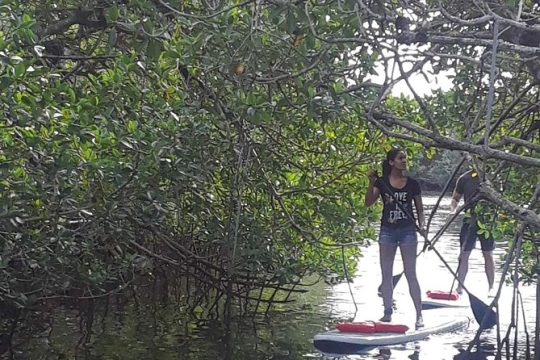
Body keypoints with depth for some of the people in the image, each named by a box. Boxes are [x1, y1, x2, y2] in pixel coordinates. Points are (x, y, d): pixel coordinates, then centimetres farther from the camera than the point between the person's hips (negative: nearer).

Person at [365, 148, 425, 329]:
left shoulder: (412, 184, 1)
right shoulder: (382, 182, 1)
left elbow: (419, 209, 7)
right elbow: (369, 203, -9)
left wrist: (421, 226, -9)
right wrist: (371, 183, -22)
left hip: (407, 231, -1)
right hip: (387, 231, 1)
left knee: (410, 274, -2)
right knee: (386, 274, 7)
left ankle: (419, 315, 3)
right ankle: (387, 313, 17)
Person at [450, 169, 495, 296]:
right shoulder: (464, 178, 2)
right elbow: (455, 198, 11)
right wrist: (453, 207, -9)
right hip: (470, 220, 0)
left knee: (488, 255, 6)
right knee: (464, 254, -2)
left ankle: (491, 288, 15)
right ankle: (459, 287, 5)